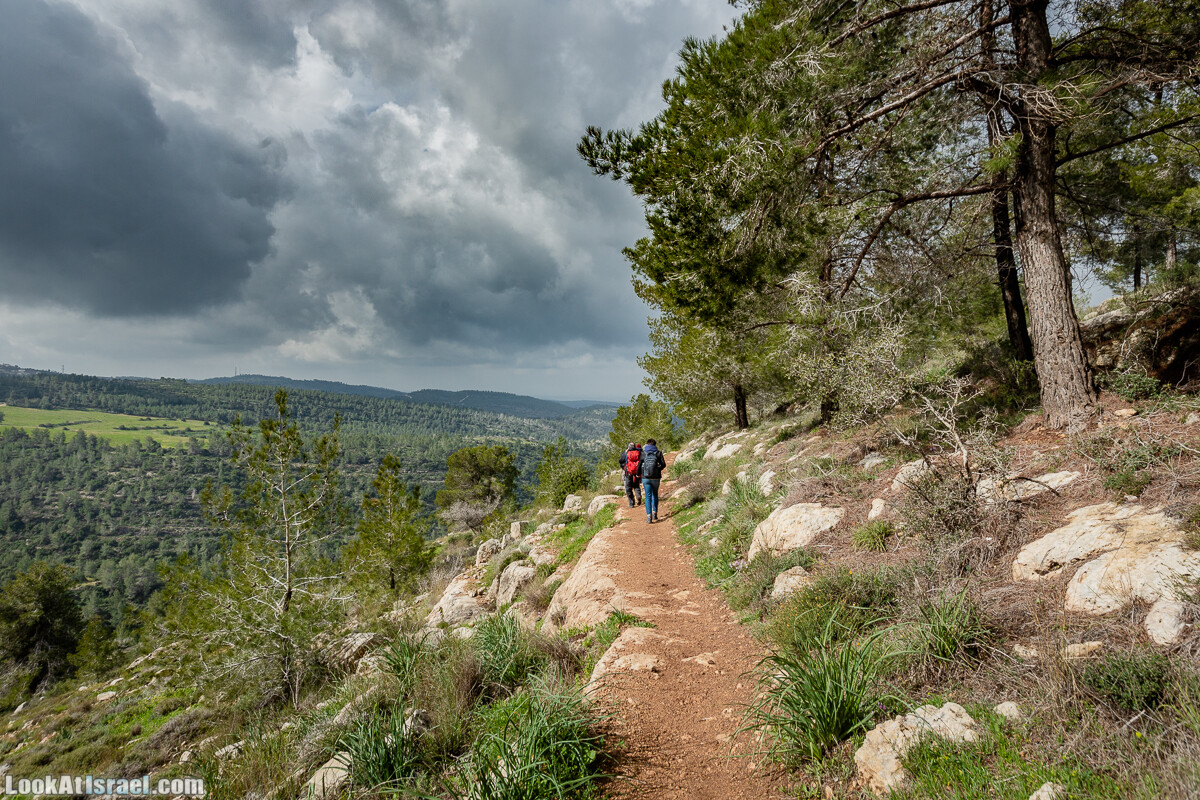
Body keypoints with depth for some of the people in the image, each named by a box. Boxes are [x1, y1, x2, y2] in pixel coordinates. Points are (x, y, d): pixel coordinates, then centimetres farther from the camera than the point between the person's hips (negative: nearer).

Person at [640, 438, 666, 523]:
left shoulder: (643, 453, 3)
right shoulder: (658, 453, 2)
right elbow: (663, 465, -2)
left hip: (645, 478, 0)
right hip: (656, 477, 0)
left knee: (648, 496, 3)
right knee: (655, 495, 20)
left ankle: (649, 517, -5)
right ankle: (654, 513, 13)